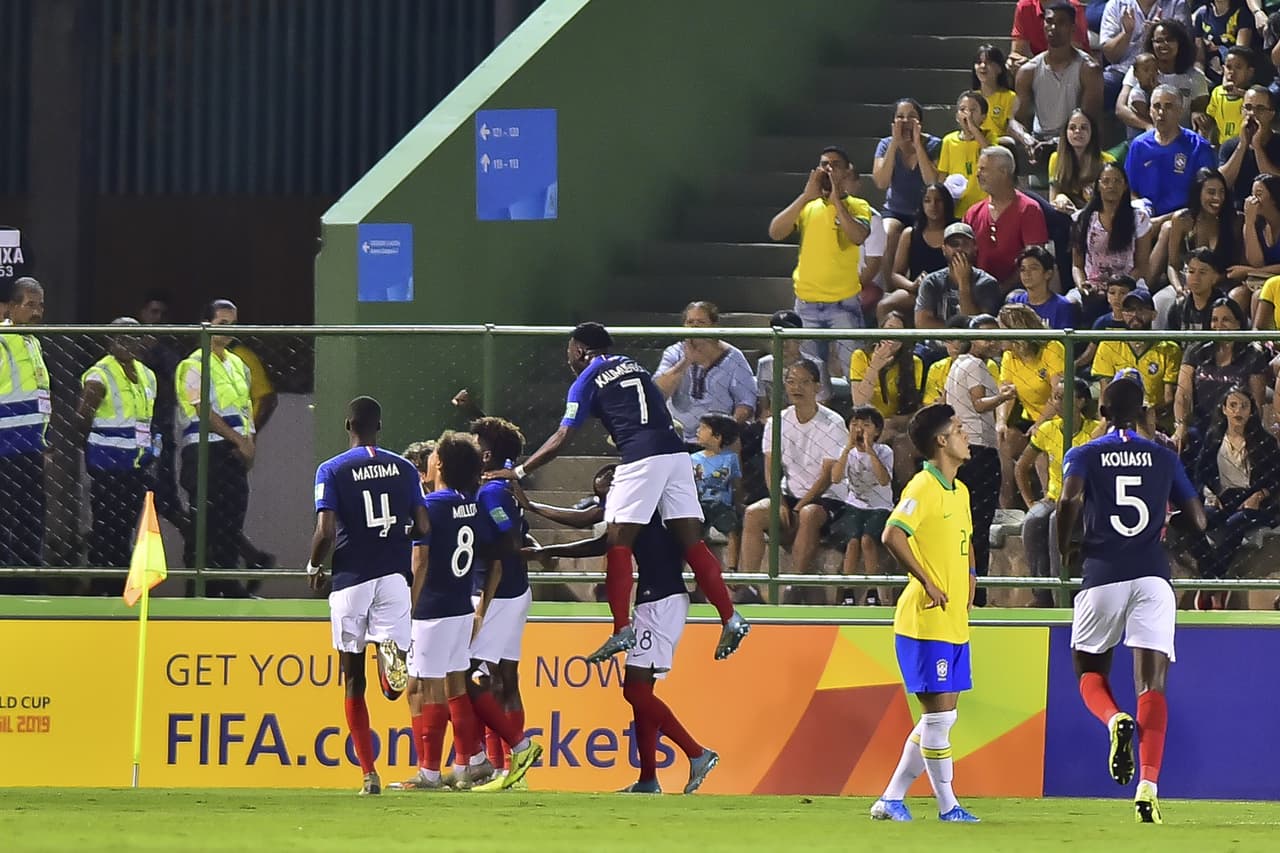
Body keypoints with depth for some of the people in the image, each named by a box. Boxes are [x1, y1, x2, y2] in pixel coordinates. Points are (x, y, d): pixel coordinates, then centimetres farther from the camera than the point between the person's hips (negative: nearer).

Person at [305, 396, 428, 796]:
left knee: (353, 680, 9)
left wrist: (314, 567, 9)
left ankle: (370, 774, 5)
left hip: (351, 579, -2)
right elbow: (423, 527, 3)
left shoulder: (332, 470, -3)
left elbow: (326, 532, -11)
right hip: (393, 576, 2)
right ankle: (392, 655, -38)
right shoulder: (403, 468, 6)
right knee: (393, 685, -2)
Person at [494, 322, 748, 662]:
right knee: (692, 541, 5)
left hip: (641, 459, -6)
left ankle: (622, 629, -10)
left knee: (618, 542, -1)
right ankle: (731, 619, -2)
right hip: (676, 453, 6)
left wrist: (519, 471, 6)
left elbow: (562, 438, 2)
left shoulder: (587, 382, 6)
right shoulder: (633, 366, 24)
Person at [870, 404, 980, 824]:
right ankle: (947, 806, 0)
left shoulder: (959, 491, 16)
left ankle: (892, 799, 16)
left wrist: (969, 578, 18)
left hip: (953, 623, 9)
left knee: (939, 717, 10)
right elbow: (893, 536, -25)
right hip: (926, 622, -9)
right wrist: (928, 584, -23)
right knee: (940, 714, -6)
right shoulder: (923, 487, -12)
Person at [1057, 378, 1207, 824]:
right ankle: (1148, 788, -21)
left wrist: (1063, 551, 0)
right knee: (1152, 683, -5)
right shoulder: (1164, 458, 12)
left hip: (1102, 575, -1)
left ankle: (1116, 720, -17)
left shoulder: (1083, 456, 6)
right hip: (1153, 577, 1)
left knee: (1089, 672, 18)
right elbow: (1197, 520, 10)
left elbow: (1070, 500, -14)